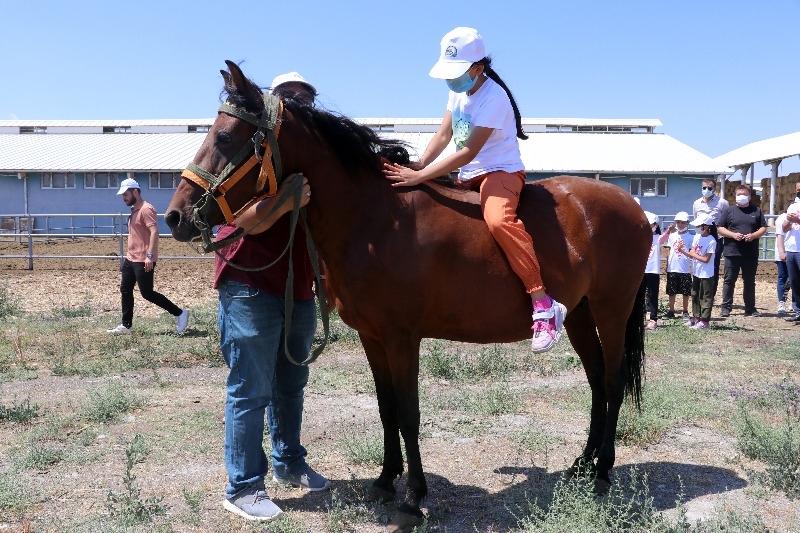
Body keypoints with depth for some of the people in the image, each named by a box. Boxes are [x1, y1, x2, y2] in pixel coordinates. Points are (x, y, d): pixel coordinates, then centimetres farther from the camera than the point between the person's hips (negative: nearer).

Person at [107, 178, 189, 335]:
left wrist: (150, 255, -31)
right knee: (125, 290, 10)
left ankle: (179, 313, 2)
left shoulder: (146, 209, -15)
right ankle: (127, 325, 18)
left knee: (147, 293, -7)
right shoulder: (134, 210, 16)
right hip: (131, 258, 10)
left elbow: (154, 231, -25)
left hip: (143, 260, -10)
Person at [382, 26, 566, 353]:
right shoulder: (457, 92, 7)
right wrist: (417, 167, -11)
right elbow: (443, 136, 7)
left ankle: (544, 305, -36)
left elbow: (468, 152, -26)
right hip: (467, 177, 10)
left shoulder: (494, 98, -19)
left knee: (498, 219, -38)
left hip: (501, 171, -9)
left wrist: (419, 176, -30)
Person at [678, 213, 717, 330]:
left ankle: (705, 321, 6)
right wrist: (682, 250, -9)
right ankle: (696, 317, 28)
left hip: (706, 274, -8)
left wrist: (694, 254, -13)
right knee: (695, 295, 16)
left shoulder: (711, 241, -19)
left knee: (706, 297, 1)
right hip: (696, 272, 8)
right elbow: (692, 254, 6)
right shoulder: (696, 237, 3)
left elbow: (706, 259, -19)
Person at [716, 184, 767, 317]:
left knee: (750, 281, 9)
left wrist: (754, 235, -11)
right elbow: (720, 228, 1)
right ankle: (725, 307, 5)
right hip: (732, 252, -2)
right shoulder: (729, 210, 5)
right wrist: (733, 234, -14)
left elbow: (763, 228, 9)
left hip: (751, 253, 2)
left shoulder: (756, 210, 10)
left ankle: (750, 308, 17)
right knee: (729, 281, 0)